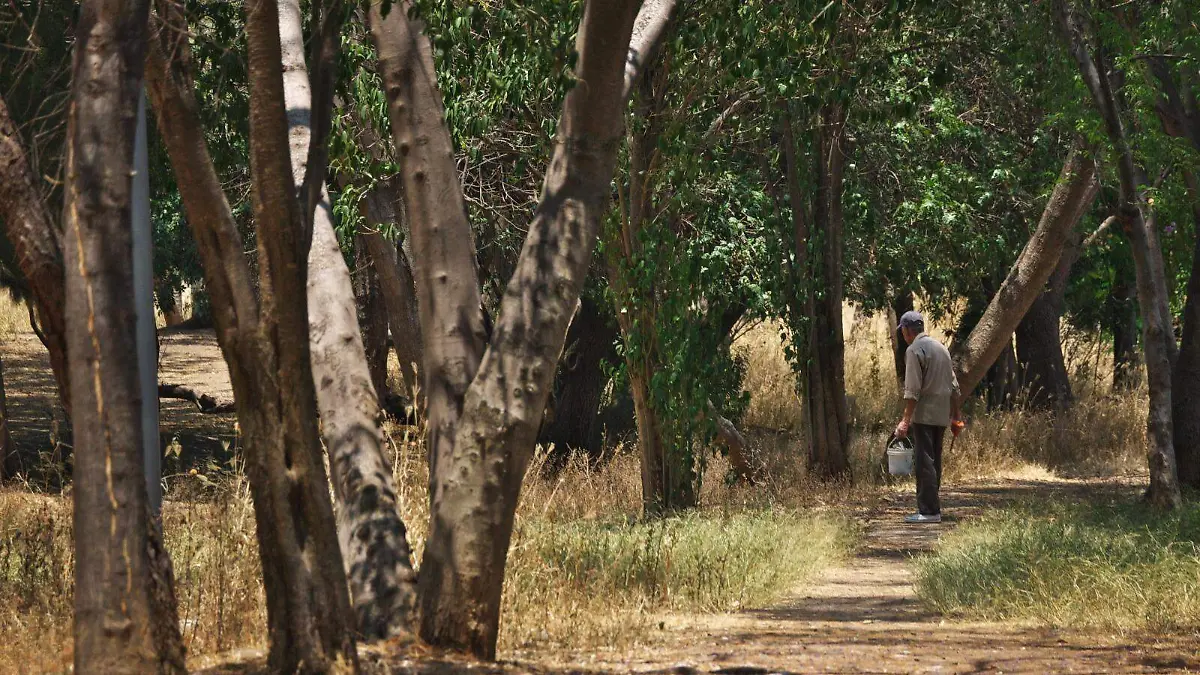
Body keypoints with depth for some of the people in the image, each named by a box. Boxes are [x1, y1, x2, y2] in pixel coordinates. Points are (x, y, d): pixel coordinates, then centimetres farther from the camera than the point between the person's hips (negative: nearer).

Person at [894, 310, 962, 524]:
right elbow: (954, 387, 18)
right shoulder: (941, 348, 16)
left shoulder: (914, 350, -9)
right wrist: (956, 416, 24)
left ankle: (929, 510, -12)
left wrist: (906, 420, -18)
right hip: (942, 416, 8)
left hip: (923, 415, -8)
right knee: (934, 462, 13)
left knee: (925, 462, -8)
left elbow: (913, 390, -16)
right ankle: (930, 507, 16)